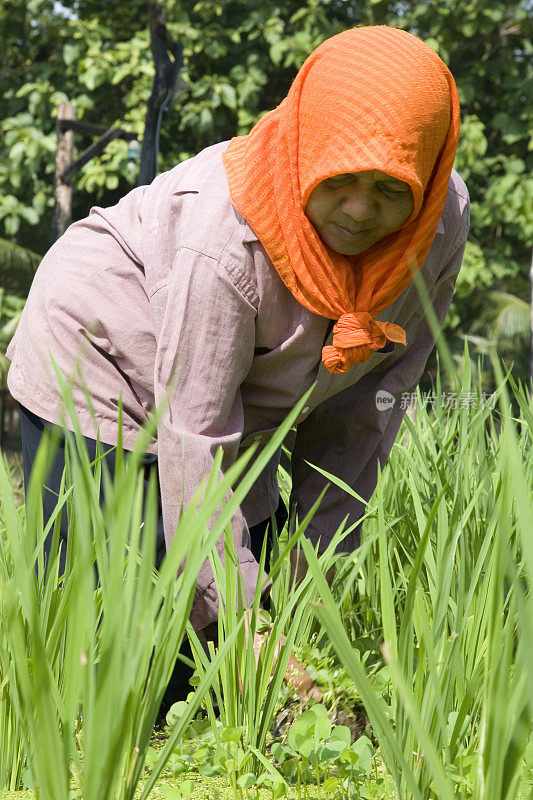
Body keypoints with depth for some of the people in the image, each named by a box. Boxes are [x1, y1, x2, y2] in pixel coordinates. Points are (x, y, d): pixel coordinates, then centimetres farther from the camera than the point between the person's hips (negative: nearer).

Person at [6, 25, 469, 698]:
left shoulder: (439, 224, -21)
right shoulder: (223, 237, -39)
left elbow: (368, 401, -10)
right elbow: (194, 438, -34)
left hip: (242, 402, 6)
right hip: (101, 366, -6)